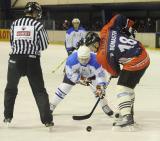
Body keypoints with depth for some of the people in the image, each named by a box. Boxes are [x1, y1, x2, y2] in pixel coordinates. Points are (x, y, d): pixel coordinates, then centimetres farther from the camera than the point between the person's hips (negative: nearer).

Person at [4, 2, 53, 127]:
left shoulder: (15, 23, 6)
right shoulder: (38, 25, -4)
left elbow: (12, 43, 12)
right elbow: (44, 45, -1)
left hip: (15, 60, 3)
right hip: (32, 61, -2)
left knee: (11, 88, 20)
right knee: (39, 90, 4)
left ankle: (8, 117, 25)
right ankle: (47, 119, 0)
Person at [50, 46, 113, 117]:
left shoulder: (95, 61, -40)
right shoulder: (71, 59, -39)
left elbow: (100, 74, -36)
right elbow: (70, 74, -27)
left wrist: (100, 87, -46)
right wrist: (80, 79, -35)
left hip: (91, 74, 0)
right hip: (74, 73, 0)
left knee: (98, 89, -14)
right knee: (64, 87, -7)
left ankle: (105, 107, 6)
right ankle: (51, 106, 6)